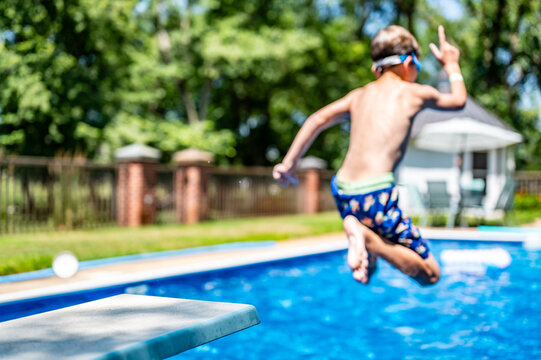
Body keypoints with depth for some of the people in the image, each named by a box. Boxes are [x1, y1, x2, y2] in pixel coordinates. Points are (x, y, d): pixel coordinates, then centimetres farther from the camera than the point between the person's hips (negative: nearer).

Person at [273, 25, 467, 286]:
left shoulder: (359, 95, 18)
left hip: (342, 191, 6)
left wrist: (289, 162, 12)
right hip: (375, 194, -6)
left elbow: (317, 120, 8)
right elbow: (458, 100, 27)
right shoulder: (416, 93, 8)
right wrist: (452, 65, 43)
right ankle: (368, 238, -18)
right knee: (430, 274, 2)